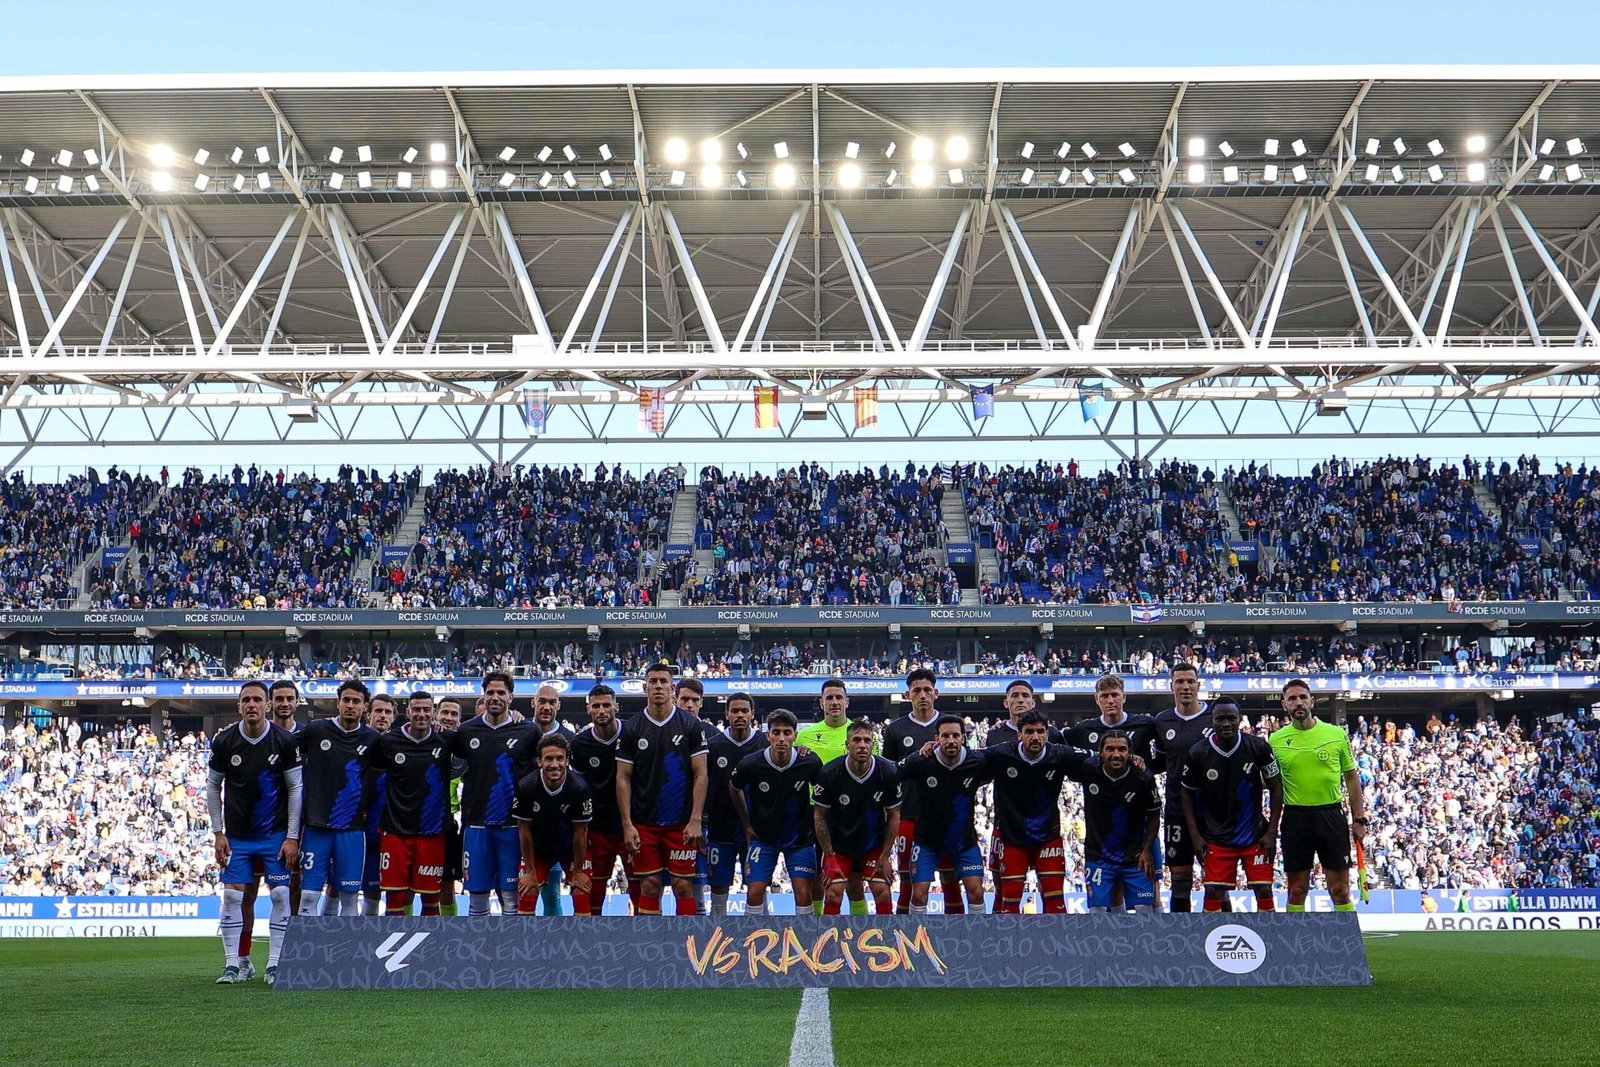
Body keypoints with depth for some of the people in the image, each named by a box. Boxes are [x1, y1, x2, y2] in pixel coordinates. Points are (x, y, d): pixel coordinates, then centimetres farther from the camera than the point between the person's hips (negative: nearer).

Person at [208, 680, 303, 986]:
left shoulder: (284, 740, -9)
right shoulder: (224, 741, -7)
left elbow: (295, 788, -4)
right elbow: (213, 787, 4)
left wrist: (292, 837, -6)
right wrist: (218, 833, -1)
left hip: (275, 834, -1)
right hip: (236, 835, 1)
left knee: (281, 895, -2)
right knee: (232, 896, -2)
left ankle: (275, 965, 7)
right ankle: (232, 966, 7)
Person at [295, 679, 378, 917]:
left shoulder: (371, 738, 4)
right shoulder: (316, 730, 1)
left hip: (352, 828, 1)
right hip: (315, 826, -1)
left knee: (349, 895, 4)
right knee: (309, 894, -3)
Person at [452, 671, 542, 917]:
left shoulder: (528, 731, -1)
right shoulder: (466, 730, 5)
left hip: (513, 825, -2)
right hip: (476, 824, 2)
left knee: (512, 899, 2)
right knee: (477, 899, 8)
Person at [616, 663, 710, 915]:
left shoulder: (691, 726, -1)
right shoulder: (631, 729, 2)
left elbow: (700, 775, -2)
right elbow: (623, 778, 3)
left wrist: (695, 820, -10)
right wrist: (627, 824, -4)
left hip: (681, 824, -1)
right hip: (644, 824, 1)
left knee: (683, 886, 1)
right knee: (649, 887, 5)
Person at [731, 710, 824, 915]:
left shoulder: (810, 763, -19)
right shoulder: (750, 764, -19)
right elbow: (735, 790, 4)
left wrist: (814, 822, 2)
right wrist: (747, 824, 8)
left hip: (800, 837, 0)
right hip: (763, 836, 0)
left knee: (803, 893, -7)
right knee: (754, 893, -5)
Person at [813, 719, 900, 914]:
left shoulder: (889, 772, -16)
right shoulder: (829, 773, -21)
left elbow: (894, 816, -4)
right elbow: (819, 815, -9)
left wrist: (884, 856, -5)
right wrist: (829, 856, -9)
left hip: (874, 845, 1)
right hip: (838, 845, -1)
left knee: (882, 894, -5)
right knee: (833, 894, -9)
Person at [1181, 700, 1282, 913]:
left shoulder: (1259, 747, -9)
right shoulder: (1197, 754, -10)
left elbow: (1275, 788, 0)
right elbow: (1188, 794, 3)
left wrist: (1271, 832, -4)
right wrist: (1195, 836, -3)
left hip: (1255, 834, 0)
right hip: (1216, 838, 0)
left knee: (1263, 890, -1)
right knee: (1213, 892, -1)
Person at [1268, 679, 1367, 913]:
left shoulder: (1336, 734, 2)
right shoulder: (1276, 740, 2)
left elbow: (1351, 777, 8)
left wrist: (1359, 818, 3)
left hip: (1332, 815, 0)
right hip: (1295, 818, 1)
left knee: (1340, 889, 2)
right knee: (1297, 890, 7)